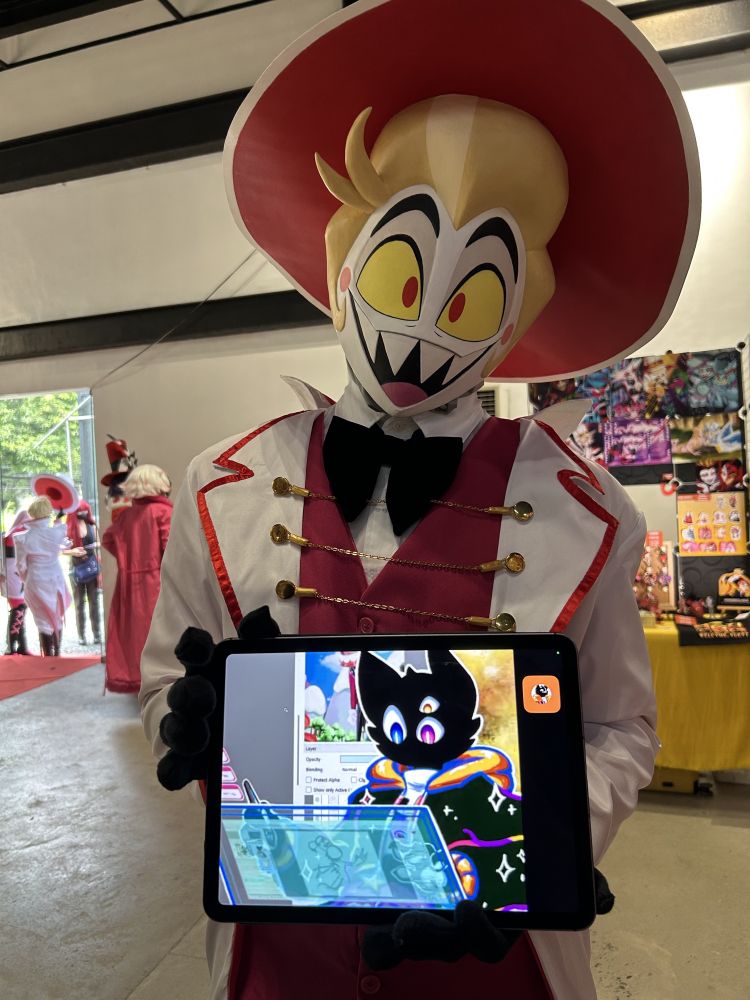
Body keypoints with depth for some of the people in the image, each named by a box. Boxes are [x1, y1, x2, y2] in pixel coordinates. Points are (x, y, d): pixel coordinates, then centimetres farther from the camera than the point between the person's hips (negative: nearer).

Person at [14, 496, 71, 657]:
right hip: (56, 581, 2)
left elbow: (21, 565, -6)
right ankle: (57, 654, 29)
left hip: (36, 584, -2)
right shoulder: (57, 532, -12)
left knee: (45, 622, 8)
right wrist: (59, 517, 24)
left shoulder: (23, 538, -16)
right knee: (57, 619, 19)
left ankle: (49, 658, 12)